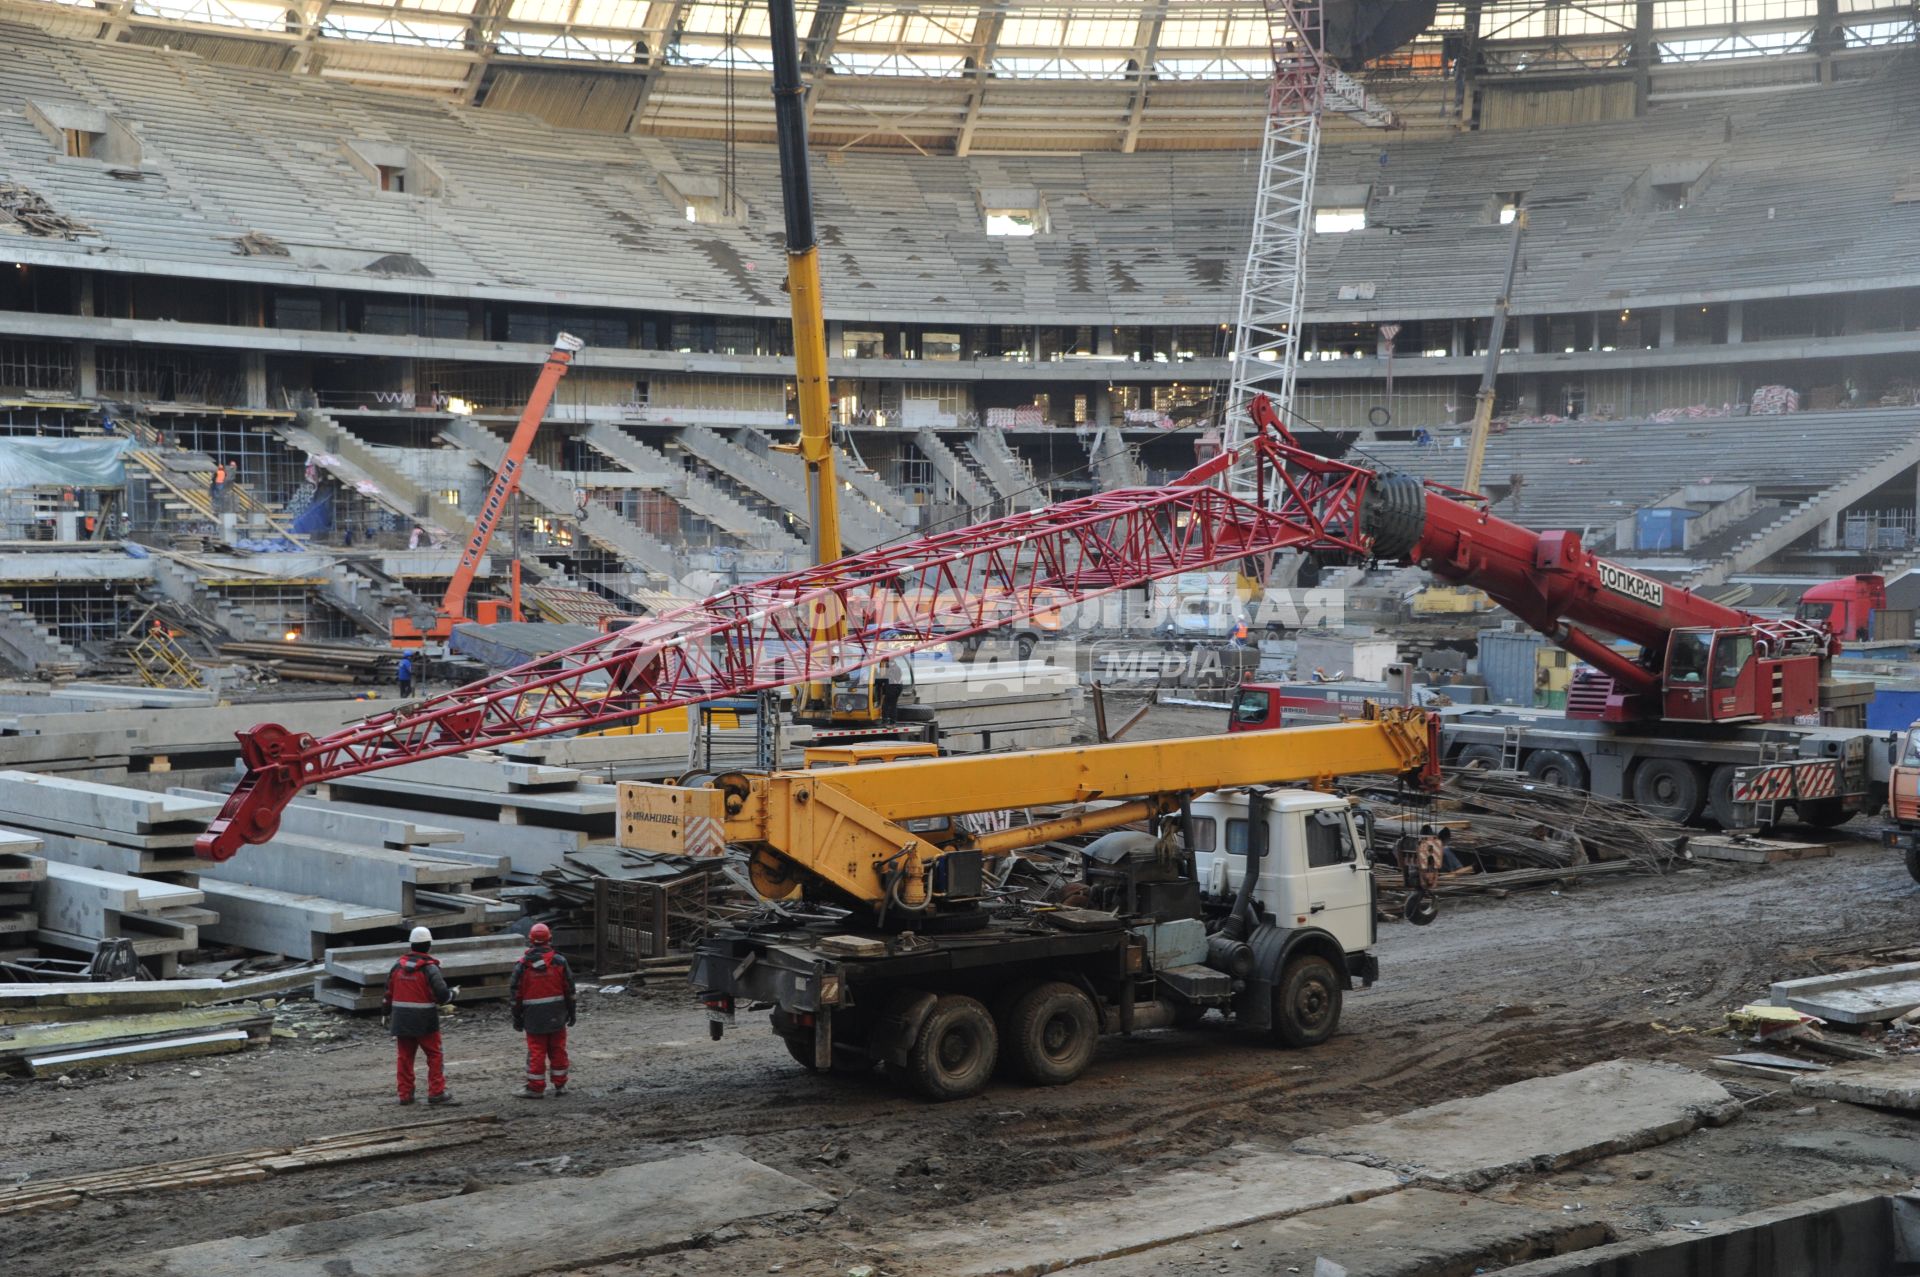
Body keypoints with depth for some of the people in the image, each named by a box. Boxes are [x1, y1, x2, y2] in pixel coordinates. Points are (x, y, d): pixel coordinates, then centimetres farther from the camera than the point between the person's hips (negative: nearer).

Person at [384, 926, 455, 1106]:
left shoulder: (398, 966, 5)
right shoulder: (429, 968, -13)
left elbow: (389, 992, 13)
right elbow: (442, 994, -18)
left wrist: (386, 1012, 25)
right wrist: (452, 994, 3)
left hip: (401, 1020, 5)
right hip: (425, 1021, -5)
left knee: (405, 1056, 12)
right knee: (434, 1055, 4)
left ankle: (405, 1094, 14)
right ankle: (436, 1092, 0)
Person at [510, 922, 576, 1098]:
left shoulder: (523, 964, -5)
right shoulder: (559, 961, -3)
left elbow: (516, 993, -2)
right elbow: (569, 990, 1)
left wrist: (517, 1017, 7)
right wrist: (571, 1012, 11)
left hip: (534, 1016, -1)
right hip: (557, 1016, 1)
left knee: (536, 1051, 4)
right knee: (558, 1050, 10)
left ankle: (536, 1088, 6)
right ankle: (560, 1085, 15)